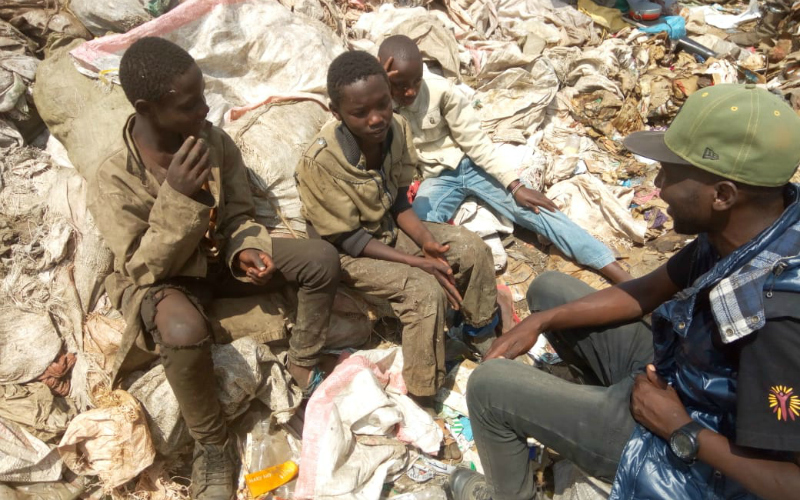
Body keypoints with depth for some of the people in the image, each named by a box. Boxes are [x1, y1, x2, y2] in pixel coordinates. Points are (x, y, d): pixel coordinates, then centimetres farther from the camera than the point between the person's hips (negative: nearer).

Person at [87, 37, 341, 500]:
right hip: (162, 280, -4)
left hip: (220, 257, 5)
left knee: (322, 259, -14)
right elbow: (144, 268, -22)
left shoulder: (215, 142, -12)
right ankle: (214, 448, -12)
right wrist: (178, 198, -35)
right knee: (184, 331, -40)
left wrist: (246, 249, -23)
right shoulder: (114, 181, -24)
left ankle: (304, 365, 7)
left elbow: (240, 214, 0)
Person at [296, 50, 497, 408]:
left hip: (390, 227, 6)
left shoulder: (396, 128, -14)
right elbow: (348, 238, -23)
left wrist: (425, 240, -17)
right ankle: (426, 400, -8)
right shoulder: (320, 161, -31)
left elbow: (398, 198, -1)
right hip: (347, 251, -6)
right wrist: (418, 262, -25)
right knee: (425, 291, -26)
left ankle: (483, 334, 18)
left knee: (473, 249, -5)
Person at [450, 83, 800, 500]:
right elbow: (650, 291, -1)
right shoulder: (749, 227, -14)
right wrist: (543, 320, -6)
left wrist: (681, 430, -21)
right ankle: (606, 399, 26)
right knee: (548, 289, 11)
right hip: (666, 373, 8)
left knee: (488, 385, -8)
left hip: (691, 451, -7)